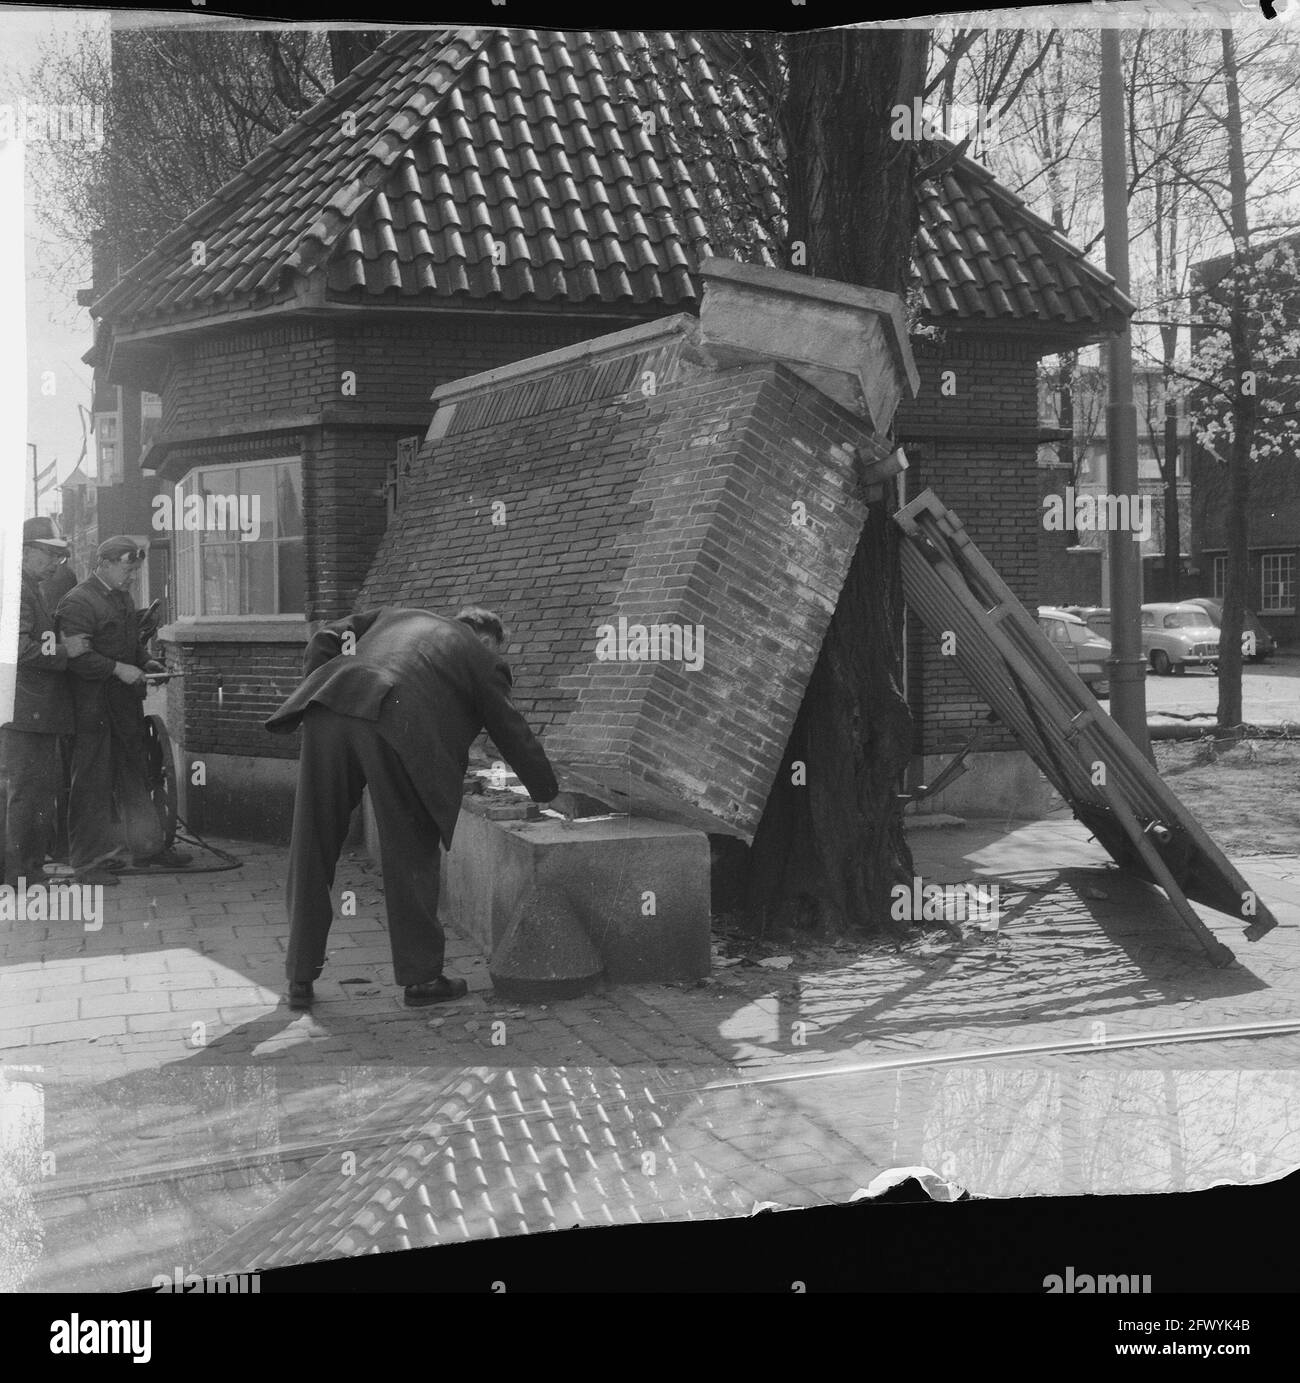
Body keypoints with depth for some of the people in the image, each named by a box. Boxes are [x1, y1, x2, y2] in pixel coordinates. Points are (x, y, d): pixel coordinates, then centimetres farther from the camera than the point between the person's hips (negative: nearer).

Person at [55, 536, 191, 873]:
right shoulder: (77, 602, -16)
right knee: (93, 781, 1)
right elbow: (75, 656, -23)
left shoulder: (123, 596, 14)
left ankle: (147, 847, 19)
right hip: (94, 708, -9)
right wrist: (119, 669, -23)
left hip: (127, 705, 9)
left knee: (134, 776, 12)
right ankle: (90, 853, 11)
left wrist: (145, 662, 7)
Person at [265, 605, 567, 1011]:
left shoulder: (397, 617, 36)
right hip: (395, 726, -4)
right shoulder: (482, 659, 23)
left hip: (329, 707, 4)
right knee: (411, 854, 11)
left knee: (311, 851, 12)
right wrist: (549, 796, 37)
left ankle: (300, 980, 18)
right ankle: (421, 977, 16)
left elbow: (326, 639, 25)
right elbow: (512, 733, 27)